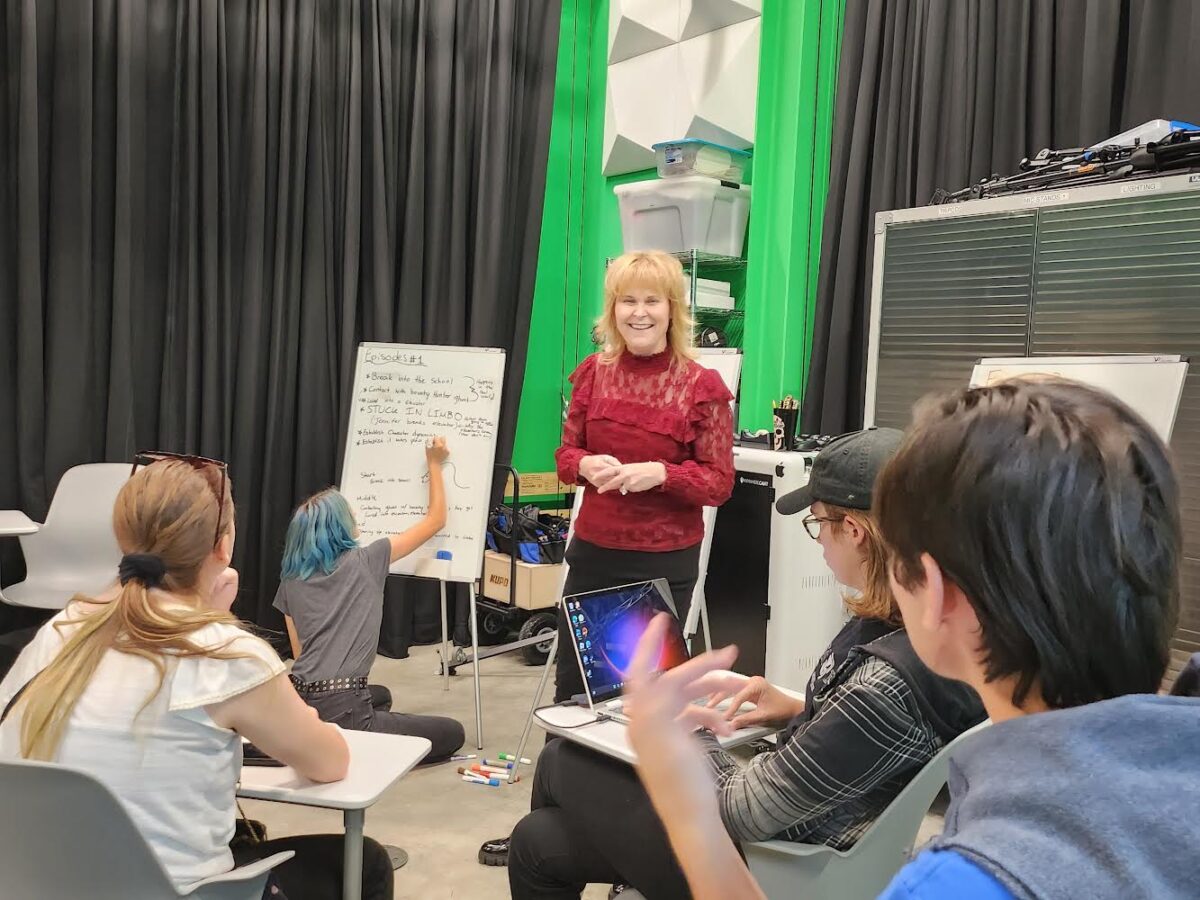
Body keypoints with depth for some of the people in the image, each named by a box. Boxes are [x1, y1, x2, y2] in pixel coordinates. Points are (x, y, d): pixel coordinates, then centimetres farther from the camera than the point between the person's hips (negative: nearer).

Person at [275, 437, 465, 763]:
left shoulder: (291, 580, 11)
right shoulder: (366, 561, -1)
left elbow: (299, 652, 15)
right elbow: (436, 520, 10)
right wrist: (435, 464, 22)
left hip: (302, 705, 7)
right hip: (341, 711, -7)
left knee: (380, 696, 38)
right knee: (454, 733, 7)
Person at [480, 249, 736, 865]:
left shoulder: (703, 386, -9)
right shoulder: (593, 372, 2)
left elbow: (719, 484, -7)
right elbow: (566, 455, 8)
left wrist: (660, 473, -23)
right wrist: (588, 466, -14)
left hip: (665, 563, -3)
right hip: (592, 553, 4)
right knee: (571, 689, 13)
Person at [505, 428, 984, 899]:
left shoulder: (886, 680, -34)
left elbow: (742, 813, -25)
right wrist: (798, 710, 1)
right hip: (793, 827, 8)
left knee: (561, 764, 12)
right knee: (539, 840, 16)